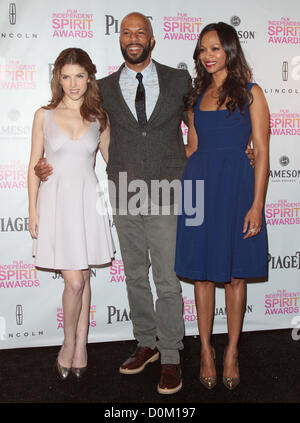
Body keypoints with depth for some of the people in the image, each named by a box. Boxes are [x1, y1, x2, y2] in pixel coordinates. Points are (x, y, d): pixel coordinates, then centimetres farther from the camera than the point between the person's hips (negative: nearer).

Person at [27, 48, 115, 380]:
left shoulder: (98, 117, 6)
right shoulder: (45, 115, 2)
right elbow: (35, 165, 3)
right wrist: (33, 211, 0)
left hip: (87, 200, 2)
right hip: (56, 200, -2)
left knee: (82, 279, 9)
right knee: (75, 281, -6)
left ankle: (80, 347, 23)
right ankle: (70, 344, 19)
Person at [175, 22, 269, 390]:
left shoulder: (250, 93, 1)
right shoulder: (197, 96, 13)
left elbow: (261, 152, -4)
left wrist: (257, 204, -11)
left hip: (237, 186, -3)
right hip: (199, 186, 3)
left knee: (235, 274, 6)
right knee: (202, 273, 7)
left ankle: (232, 351, 22)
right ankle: (206, 349, 23)